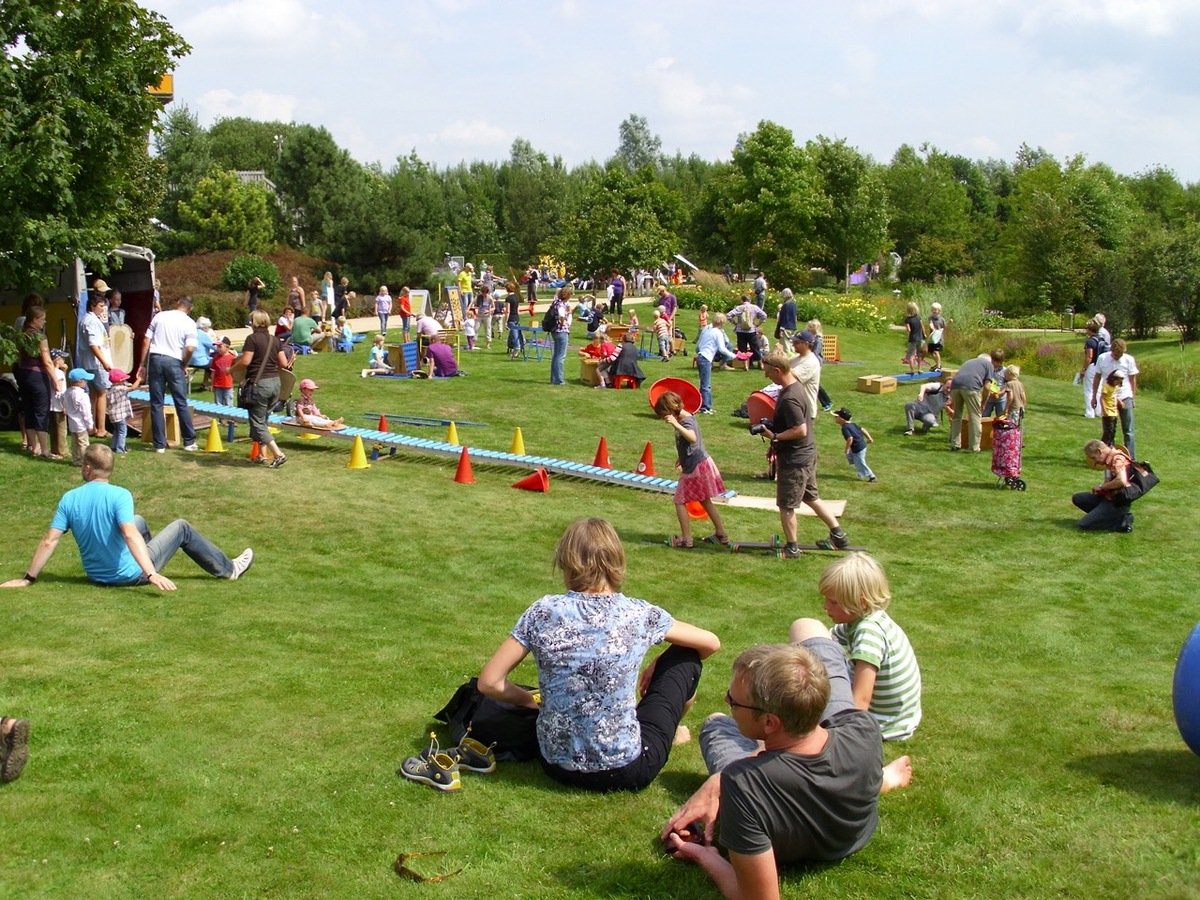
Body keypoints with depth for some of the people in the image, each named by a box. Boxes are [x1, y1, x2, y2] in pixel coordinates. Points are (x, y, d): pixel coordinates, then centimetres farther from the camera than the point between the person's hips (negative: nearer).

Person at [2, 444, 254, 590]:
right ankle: (228, 569, 22)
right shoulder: (120, 495, -22)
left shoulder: (69, 499, -9)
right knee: (181, 527, 11)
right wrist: (151, 574, -39)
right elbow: (130, 536, -33)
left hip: (96, 575, 6)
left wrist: (28, 578, -2)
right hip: (130, 574, -6)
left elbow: (49, 542, -10)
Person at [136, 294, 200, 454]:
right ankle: (189, 442, 13)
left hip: (155, 359, 2)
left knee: (156, 404, 5)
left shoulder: (159, 316, 9)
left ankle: (160, 445, 6)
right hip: (174, 362, -2)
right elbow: (190, 349, -10)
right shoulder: (189, 323, 1)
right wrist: (184, 365, 8)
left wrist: (143, 365, 10)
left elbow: (146, 342, 5)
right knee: (181, 403, 8)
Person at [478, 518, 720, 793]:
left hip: (559, 766, 2)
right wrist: (658, 665, 23)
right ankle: (669, 732, 39)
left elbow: (489, 682, -8)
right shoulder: (639, 614, -9)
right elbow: (711, 643, 7)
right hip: (627, 770, -2)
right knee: (685, 657, 16)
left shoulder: (544, 612, -10)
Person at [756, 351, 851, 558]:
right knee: (811, 497, 22)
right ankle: (839, 536, 28)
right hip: (807, 454, 10)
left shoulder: (789, 398, -27)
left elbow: (800, 430, -28)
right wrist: (772, 427, 8)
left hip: (794, 460, -10)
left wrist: (774, 436, -20)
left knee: (786, 505, 6)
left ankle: (792, 548, 19)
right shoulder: (795, 386, 6)